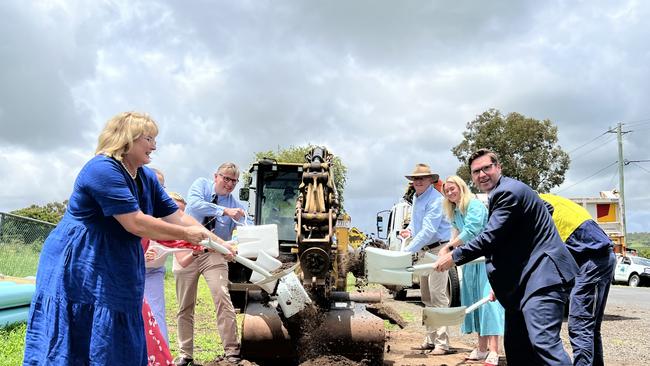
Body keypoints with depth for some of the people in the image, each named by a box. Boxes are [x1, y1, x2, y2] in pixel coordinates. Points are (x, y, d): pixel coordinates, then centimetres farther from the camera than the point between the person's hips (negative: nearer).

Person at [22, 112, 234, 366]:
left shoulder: (146, 178, 9)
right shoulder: (103, 169, -19)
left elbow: (177, 217, 9)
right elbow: (136, 224, -23)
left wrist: (217, 242, 2)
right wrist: (186, 235, -13)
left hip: (117, 276, 9)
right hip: (77, 271, -9)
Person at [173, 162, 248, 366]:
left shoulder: (236, 205, 1)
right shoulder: (201, 185, -2)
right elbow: (194, 204, -24)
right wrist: (225, 211, -32)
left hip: (213, 253, 0)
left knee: (222, 297, -18)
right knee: (185, 306, 6)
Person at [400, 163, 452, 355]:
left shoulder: (435, 200, -19)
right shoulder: (416, 197, 10)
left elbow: (428, 231, -26)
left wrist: (407, 251, -28)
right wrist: (409, 229, 5)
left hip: (438, 249, -10)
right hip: (424, 251, 10)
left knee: (438, 295, -11)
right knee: (427, 296, 13)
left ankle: (442, 343, -6)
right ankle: (431, 339, 22)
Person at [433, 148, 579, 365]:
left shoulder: (509, 191, -14)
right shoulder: (498, 195, 19)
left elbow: (490, 238, -20)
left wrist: (453, 256, -10)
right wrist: (502, 283, 25)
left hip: (542, 276, -11)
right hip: (522, 281, 11)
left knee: (543, 343, -21)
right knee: (516, 347, 13)